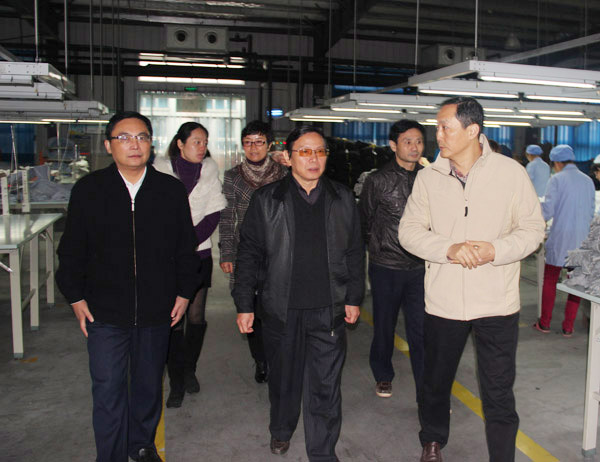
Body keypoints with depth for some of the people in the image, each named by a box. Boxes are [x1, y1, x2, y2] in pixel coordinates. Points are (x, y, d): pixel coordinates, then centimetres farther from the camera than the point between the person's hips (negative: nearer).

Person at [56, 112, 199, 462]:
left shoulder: (172, 190, 0)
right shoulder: (88, 190, -2)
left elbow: (186, 247, 6)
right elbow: (72, 249, 4)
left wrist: (184, 292, 4)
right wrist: (76, 297, 1)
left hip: (156, 310, 2)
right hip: (105, 311, -1)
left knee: (149, 384, 16)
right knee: (108, 390, 3)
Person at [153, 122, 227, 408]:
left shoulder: (210, 169, 6)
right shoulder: (160, 169, 0)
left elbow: (214, 213, 2)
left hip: (199, 253, 2)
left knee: (196, 316, 6)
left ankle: (190, 370, 27)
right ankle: (177, 382, 9)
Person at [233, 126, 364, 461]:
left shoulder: (343, 199, 5)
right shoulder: (266, 200, -1)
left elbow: (355, 253, 10)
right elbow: (249, 254, 0)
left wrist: (354, 298, 6)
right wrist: (245, 304, -2)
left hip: (329, 310, 1)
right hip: (281, 310, 0)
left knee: (326, 386, 5)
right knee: (283, 377, 17)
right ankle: (282, 430, 45)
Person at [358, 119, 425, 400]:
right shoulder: (378, 180, -5)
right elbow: (363, 220, 5)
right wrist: (377, 246, 9)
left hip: (420, 268, 1)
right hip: (386, 267, -1)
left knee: (422, 329, 0)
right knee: (384, 325, 14)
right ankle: (383, 376, 36)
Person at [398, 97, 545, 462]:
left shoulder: (511, 172, -5)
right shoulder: (429, 177, 0)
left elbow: (533, 228, 0)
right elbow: (409, 230, -1)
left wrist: (496, 250, -18)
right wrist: (449, 249, -17)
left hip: (497, 304, -2)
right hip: (442, 301, 2)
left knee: (499, 394, 6)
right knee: (436, 381, 19)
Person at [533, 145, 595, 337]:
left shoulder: (557, 180, -7)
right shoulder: (588, 181, 8)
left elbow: (547, 211, -11)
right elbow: (591, 213, 14)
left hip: (560, 237, -4)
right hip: (582, 238, 4)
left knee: (550, 280, 7)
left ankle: (545, 323, 15)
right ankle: (568, 326, 14)